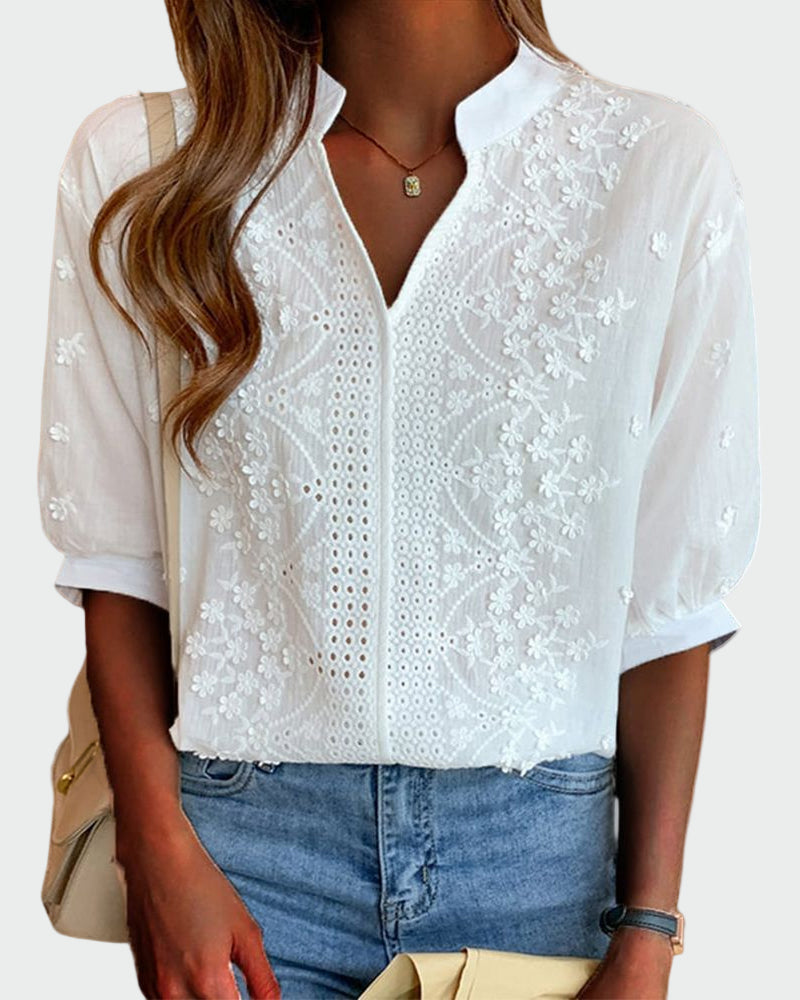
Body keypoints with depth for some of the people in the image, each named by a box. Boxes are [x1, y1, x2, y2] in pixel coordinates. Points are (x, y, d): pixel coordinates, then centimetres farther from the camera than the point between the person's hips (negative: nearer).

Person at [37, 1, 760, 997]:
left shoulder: (665, 167, -7)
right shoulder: (136, 167, -4)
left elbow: (673, 594, -5)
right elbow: (115, 554, 0)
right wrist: (162, 854, -5)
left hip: (539, 841, 0)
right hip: (240, 838, 0)